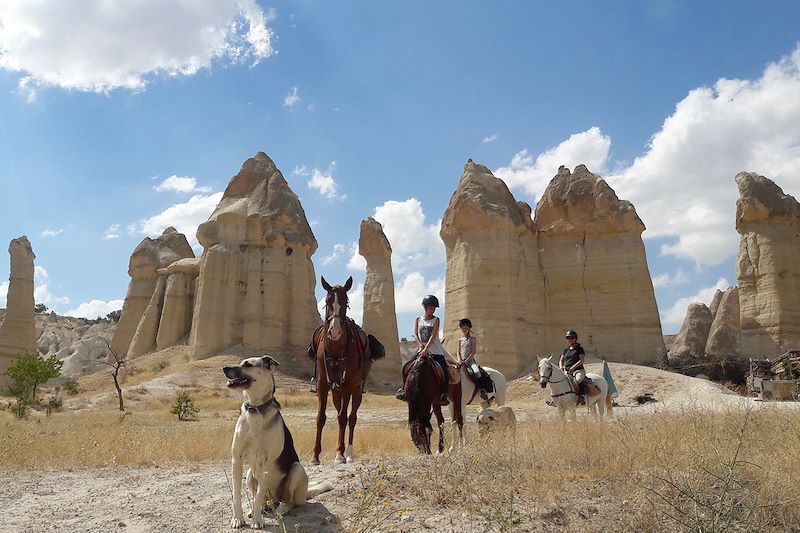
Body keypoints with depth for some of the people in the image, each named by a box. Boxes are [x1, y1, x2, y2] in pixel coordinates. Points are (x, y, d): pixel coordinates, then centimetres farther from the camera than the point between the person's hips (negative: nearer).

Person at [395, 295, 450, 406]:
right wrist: (421, 345, -19)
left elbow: (433, 336, -12)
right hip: (421, 350, 2)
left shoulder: (436, 320, 0)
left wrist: (426, 349, -24)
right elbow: (415, 335, -1)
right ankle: (405, 388, -1)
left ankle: (444, 394, -7)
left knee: (444, 371, -18)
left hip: (435, 351, -2)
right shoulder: (418, 320, 8)